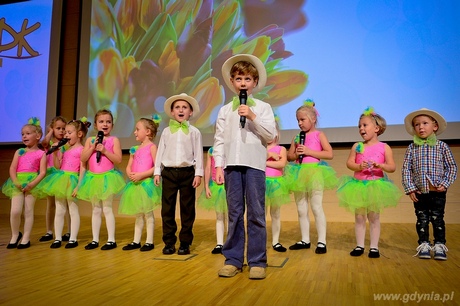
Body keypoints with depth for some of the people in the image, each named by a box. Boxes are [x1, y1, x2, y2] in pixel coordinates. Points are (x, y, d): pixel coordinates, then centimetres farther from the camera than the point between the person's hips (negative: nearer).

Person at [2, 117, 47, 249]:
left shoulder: (41, 153, 3)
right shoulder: (19, 152, 14)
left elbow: (43, 172, -5)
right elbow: (12, 169, 5)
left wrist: (31, 184, -18)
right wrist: (16, 182, -12)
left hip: (32, 183, -2)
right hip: (18, 182, 3)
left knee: (28, 211, 1)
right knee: (15, 211, -6)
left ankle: (26, 238, 11)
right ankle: (15, 235, 16)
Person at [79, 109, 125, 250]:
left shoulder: (114, 140, -3)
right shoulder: (90, 140, 7)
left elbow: (118, 159, -11)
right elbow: (83, 158, -1)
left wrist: (104, 150, -18)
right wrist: (93, 147, -11)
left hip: (107, 177, -4)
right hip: (93, 177, 4)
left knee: (107, 208, -1)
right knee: (96, 209, 11)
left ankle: (111, 240, 7)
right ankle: (95, 240, 20)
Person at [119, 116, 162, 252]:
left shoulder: (152, 147, -7)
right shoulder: (135, 149, 13)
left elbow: (156, 167, -16)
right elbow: (128, 167, 13)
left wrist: (141, 175, -20)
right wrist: (130, 174, -9)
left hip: (146, 183, -7)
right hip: (135, 184, 7)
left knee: (148, 213, 1)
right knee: (138, 214, 14)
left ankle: (149, 242, 10)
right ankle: (136, 241, 22)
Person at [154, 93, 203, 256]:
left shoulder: (194, 132, 3)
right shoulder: (166, 131, 9)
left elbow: (198, 154, 0)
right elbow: (160, 152, 9)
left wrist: (198, 173, -5)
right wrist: (157, 172, 4)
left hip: (187, 172, -2)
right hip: (169, 172, 2)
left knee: (187, 209, 4)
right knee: (167, 209, 4)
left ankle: (185, 243, 14)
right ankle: (169, 242, 14)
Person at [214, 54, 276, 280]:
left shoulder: (263, 108, 7)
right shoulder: (225, 110, 12)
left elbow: (271, 135, -1)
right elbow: (219, 140, 9)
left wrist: (253, 117, -11)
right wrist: (218, 166, 1)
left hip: (254, 165, -2)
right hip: (232, 165, 2)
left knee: (256, 213, 1)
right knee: (234, 213, 7)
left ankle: (257, 261, 10)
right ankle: (233, 259, 16)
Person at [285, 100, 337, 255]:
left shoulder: (319, 135, 0)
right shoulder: (297, 137, 12)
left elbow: (330, 154, -11)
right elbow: (289, 156, 16)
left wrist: (309, 151, -15)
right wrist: (296, 154, -7)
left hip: (314, 173, -5)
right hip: (299, 174, 6)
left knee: (316, 207, -6)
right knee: (301, 210, 10)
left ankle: (321, 242, 3)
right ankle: (305, 240, 20)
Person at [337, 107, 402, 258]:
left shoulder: (384, 147, -2)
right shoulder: (357, 146, 4)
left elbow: (392, 167, -5)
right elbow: (349, 163, -3)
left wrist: (380, 165, -23)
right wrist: (359, 166, -21)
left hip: (376, 185, -2)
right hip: (358, 185, 2)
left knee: (374, 217, 7)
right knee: (359, 217, 8)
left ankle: (374, 247, 16)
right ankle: (359, 245, 18)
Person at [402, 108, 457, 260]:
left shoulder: (442, 146, 0)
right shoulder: (412, 148, 1)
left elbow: (452, 167, 2)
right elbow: (406, 169, 0)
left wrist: (445, 184, -8)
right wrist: (409, 189, -6)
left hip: (438, 192, -1)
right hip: (419, 192, 1)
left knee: (437, 219, 5)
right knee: (422, 219, 9)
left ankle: (439, 245, 17)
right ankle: (424, 245, 20)